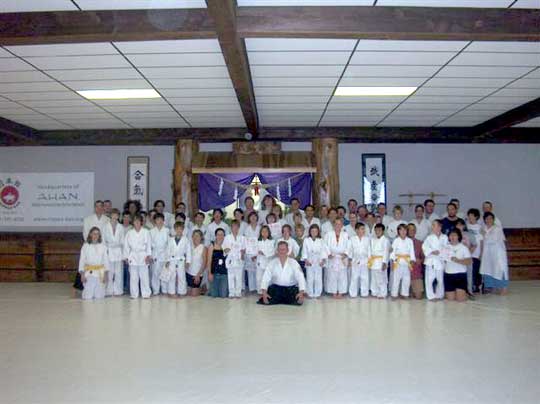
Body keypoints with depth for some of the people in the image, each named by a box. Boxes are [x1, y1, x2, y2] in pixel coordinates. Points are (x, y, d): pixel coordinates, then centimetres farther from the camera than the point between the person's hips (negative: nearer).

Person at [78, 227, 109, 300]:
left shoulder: (103, 246, 4)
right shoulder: (85, 246, 1)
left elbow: (106, 260, 3)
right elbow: (82, 260, 1)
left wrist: (105, 274, -2)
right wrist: (82, 274, -6)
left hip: (100, 273, 1)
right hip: (89, 273, -1)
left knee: (99, 296, 0)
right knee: (88, 297, -5)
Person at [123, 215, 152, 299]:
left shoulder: (146, 232, 0)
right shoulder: (129, 233, 5)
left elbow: (149, 245, 0)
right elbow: (126, 246, 8)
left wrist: (148, 256, -5)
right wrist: (127, 257, 5)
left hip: (143, 256, -2)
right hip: (133, 256, 2)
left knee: (144, 276, 0)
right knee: (133, 277, 5)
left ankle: (146, 293, 10)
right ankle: (134, 294, 15)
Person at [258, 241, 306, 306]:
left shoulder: (293, 262, -4)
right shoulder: (272, 263, -3)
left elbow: (300, 277, -10)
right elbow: (266, 278, -8)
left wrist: (301, 292, -25)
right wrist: (264, 292, -22)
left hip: (291, 288, 0)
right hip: (276, 288, 0)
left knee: (298, 301, -24)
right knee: (267, 301, -23)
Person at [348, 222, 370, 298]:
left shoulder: (367, 239, 3)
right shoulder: (352, 239, 0)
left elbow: (369, 250, 5)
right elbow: (350, 249, 4)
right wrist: (350, 260, 1)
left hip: (364, 261, 1)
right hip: (355, 261, -1)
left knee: (365, 277, 4)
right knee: (354, 277, 4)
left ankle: (364, 293, 14)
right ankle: (353, 293, 12)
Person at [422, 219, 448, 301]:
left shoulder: (444, 238, 3)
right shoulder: (429, 237, 1)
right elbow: (425, 247, -6)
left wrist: (439, 252, -14)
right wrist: (432, 252, -18)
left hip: (440, 261, 1)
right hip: (431, 261, -1)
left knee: (440, 280, 9)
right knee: (429, 279, -5)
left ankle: (439, 295, 24)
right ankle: (431, 296, 4)